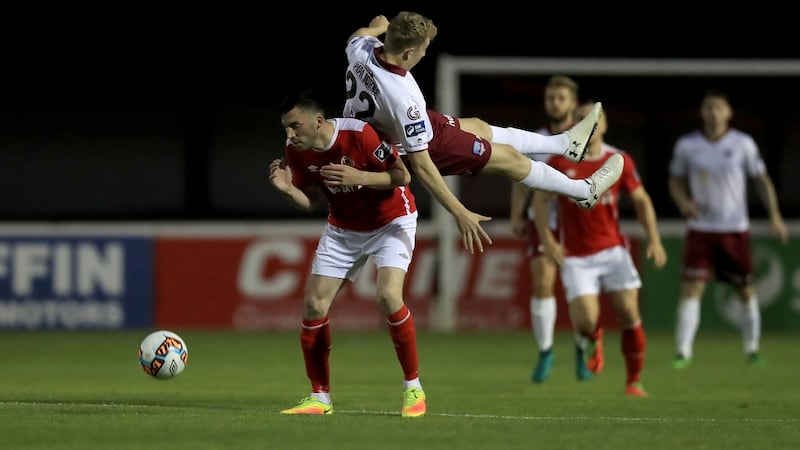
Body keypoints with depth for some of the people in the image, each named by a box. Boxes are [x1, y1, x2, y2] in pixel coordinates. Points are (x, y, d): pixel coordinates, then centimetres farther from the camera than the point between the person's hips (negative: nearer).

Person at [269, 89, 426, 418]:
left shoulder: (360, 134, -29)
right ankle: (319, 397, 10)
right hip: (343, 227, 6)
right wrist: (287, 189, -22)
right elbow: (309, 202, 0)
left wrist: (359, 177, -35)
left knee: (388, 296, -25)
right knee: (314, 304, -4)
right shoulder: (296, 151, -12)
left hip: (390, 220, -6)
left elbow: (402, 176, -21)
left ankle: (413, 387, -8)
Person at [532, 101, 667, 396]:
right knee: (585, 322, -14)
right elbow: (540, 199, 1)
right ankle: (592, 341, 24)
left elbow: (641, 200, 9)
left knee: (629, 314, -7)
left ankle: (634, 381, 10)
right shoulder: (560, 161, -6)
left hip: (613, 250, 2)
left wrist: (654, 239, -1)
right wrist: (547, 239, -12)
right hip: (575, 257, -2)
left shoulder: (620, 161, 0)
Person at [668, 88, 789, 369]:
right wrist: (683, 202, -10)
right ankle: (683, 351, -11)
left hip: (736, 229, 0)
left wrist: (774, 215, -9)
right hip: (700, 229, 0)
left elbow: (762, 180, 2)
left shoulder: (743, 144, -2)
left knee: (745, 290, 6)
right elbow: (676, 181, 11)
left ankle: (752, 348, 22)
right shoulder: (686, 145, 0)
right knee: (691, 288, -12)